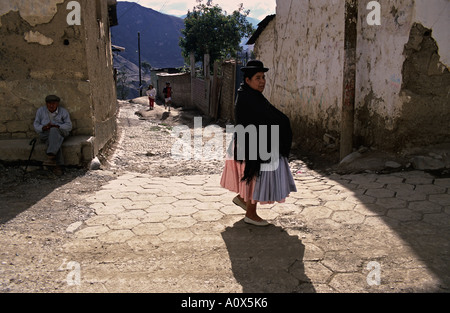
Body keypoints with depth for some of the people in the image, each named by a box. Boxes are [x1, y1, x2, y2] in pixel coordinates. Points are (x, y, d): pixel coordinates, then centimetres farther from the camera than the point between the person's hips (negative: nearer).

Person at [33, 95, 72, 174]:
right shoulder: (41, 111, 10)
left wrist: (57, 126, -19)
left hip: (60, 132, -1)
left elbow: (69, 126, -2)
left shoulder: (64, 112, 6)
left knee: (54, 130, -37)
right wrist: (44, 128, -15)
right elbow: (36, 125, 7)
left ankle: (50, 157, -49)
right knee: (54, 141, -34)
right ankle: (57, 165, -44)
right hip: (45, 134, 1)